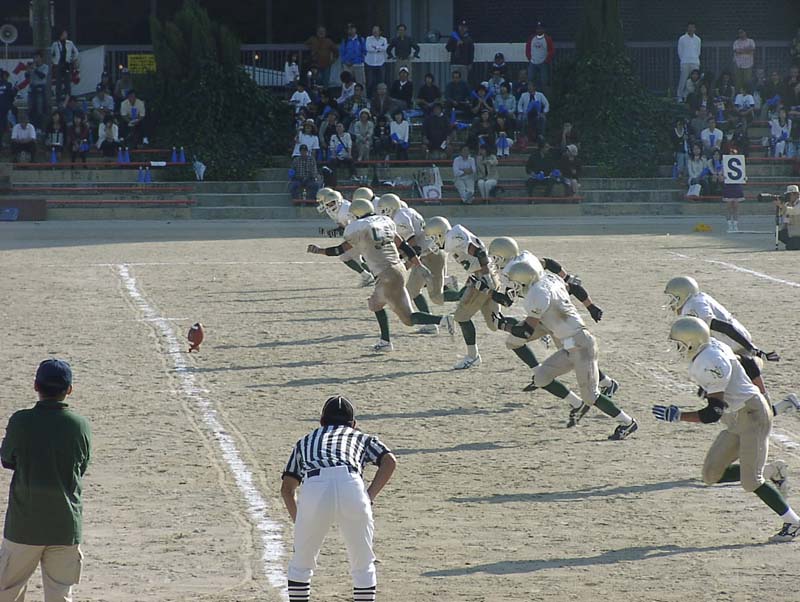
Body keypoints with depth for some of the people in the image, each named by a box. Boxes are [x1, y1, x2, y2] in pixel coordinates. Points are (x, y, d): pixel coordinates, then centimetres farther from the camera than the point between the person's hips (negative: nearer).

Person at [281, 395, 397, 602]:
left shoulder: (306, 441, 38)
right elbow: (389, 461, 13)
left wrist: (298, 520, 32)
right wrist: (369, 497, 11)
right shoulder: (361, 438, 34)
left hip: (314, 490, 1)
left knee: (301, 564, 19)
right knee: (363, 566, 16)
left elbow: (286, 488, 26)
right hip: (351, 488, -1)